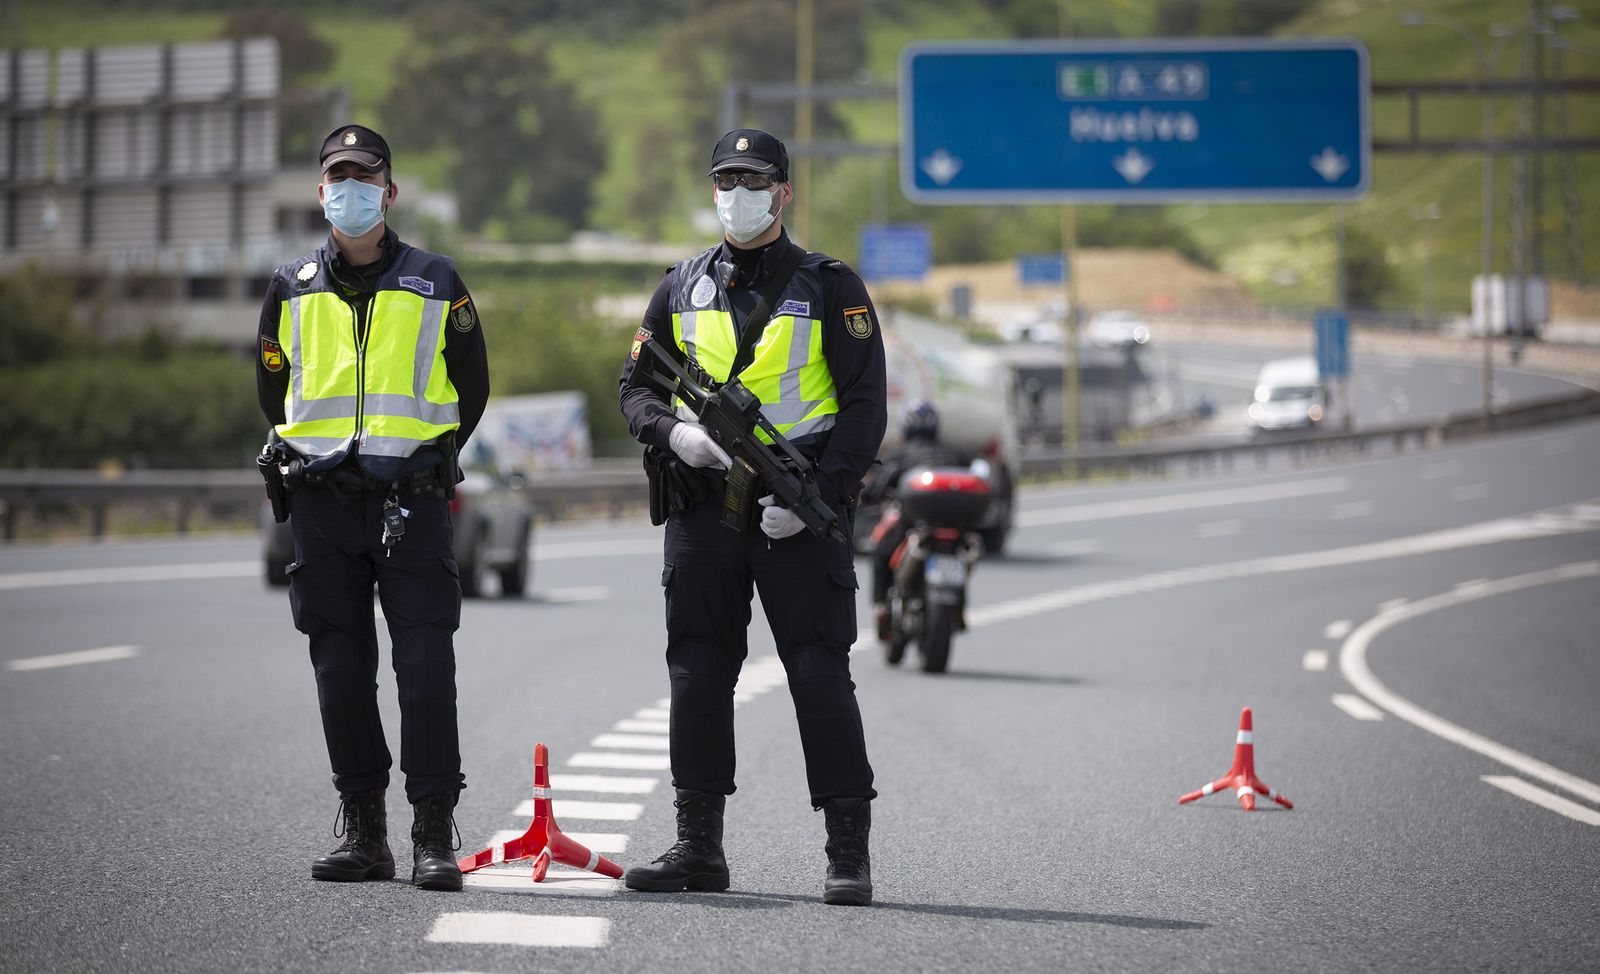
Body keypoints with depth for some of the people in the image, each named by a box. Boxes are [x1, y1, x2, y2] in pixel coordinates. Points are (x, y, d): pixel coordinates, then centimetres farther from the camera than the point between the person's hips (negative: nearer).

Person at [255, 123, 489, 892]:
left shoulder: (436, 285, 5)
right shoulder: (291, 289, 9)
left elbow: (471, 389, 13)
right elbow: (273, 389, 20)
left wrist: (424, 463, 10)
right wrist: (311, 461, 12)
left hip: (412, 502, -2)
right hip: (322, 506, 2)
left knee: (426, 670, -9)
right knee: (341, 672, 4)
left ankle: (434, 839, -7)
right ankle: (363, 834, 11)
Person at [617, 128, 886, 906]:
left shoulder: (830, 288, 1)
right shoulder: (683, 289, 13)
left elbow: (864, 406, -3)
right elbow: (636, 386, 15)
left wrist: (818, 492, -15)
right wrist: (673, 432, -7)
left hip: (799, 513, -4)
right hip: (703, 507, 4)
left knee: (820, 674, -6)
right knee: (698, 673, 6)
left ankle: (849, 854, -4)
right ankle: (699, 845, 14)